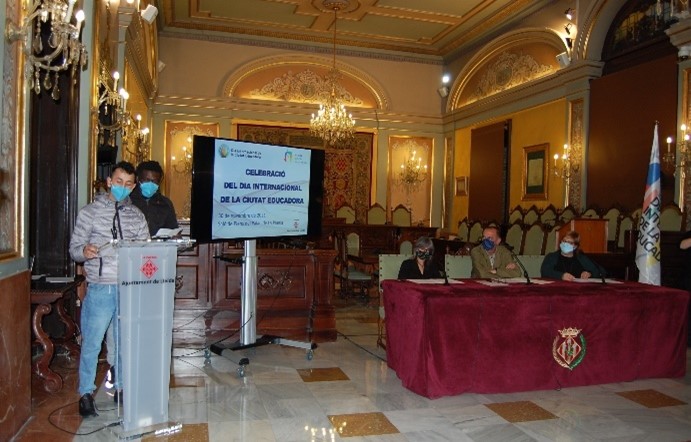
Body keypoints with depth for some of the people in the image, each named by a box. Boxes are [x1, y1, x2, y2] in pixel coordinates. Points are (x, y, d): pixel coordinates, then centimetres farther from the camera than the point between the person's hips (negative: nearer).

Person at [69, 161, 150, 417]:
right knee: (91, 343, 3)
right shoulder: (90, 212, 3)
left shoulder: (137, 216, 12)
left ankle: (121, 388, 28)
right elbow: (74, 249, 1)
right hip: (100, 289, -3)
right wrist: (84, 252, -20)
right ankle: (86, 394, 19)